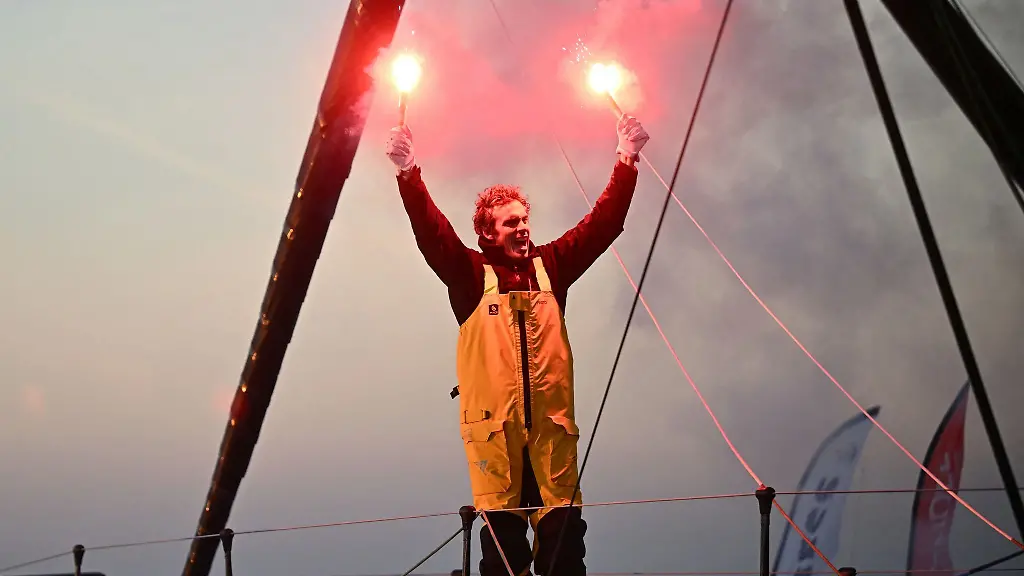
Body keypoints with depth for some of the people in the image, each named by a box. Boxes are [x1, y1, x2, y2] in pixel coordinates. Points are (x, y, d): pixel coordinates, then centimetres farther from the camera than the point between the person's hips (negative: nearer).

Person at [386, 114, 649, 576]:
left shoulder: (551, 265, 13)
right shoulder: (470, 273, 5)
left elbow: (603, 223, 10)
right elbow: (432, 232, -8)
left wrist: (626, 161, 3)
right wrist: (408, 172, -21)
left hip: (550, 417, 2)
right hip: (493, 419, -2)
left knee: (563, 529, 1)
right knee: (502, 533, 2)